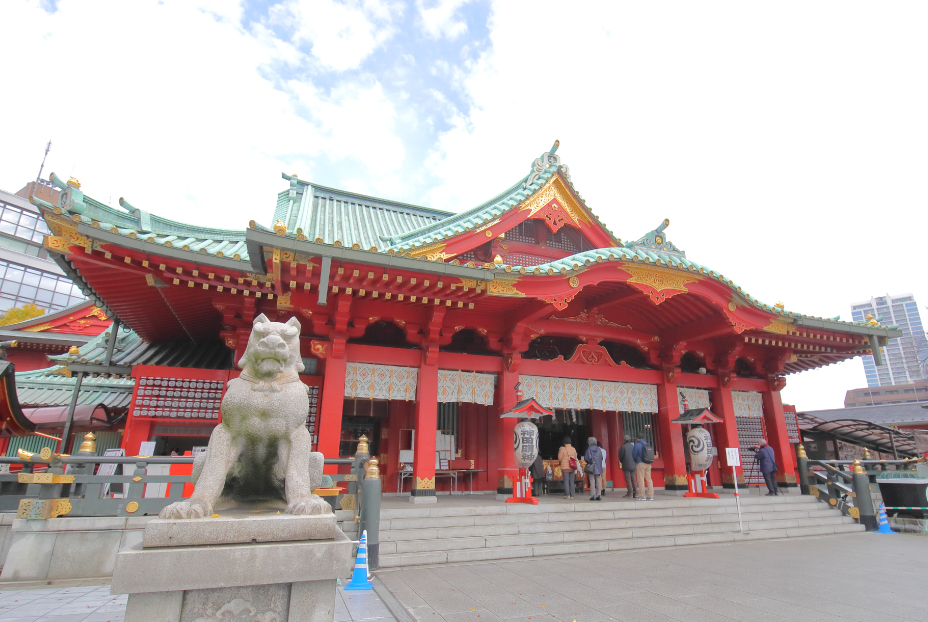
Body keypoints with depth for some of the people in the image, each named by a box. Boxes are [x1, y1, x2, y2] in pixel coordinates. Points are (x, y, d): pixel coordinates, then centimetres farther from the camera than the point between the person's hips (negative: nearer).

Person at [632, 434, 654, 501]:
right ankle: (651, 496, 8)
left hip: (640, 463, -6)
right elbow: (651, 454, 15)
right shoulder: (648, 445, 10)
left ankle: (642, 496, -3)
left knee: (641, 480, -2)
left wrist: (636, 461, 15)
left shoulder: (637, 444, -8)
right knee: (649, 480, 8)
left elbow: (634, 454, -6)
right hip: (648, 464, 6)